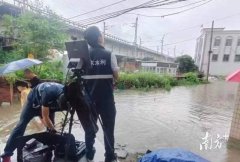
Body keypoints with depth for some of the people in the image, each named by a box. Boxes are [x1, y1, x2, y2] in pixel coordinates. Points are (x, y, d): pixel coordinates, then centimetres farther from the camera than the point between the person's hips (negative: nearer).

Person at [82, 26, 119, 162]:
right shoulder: (109, 55, -7)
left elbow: (81, 76, 0)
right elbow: (116, 77, -6)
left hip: (90, 98, 3)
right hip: (107, 98, -3)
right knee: (108, 128, 10)